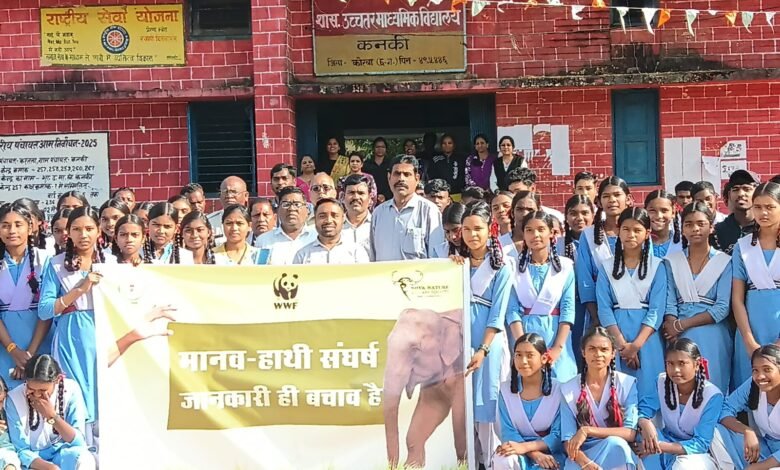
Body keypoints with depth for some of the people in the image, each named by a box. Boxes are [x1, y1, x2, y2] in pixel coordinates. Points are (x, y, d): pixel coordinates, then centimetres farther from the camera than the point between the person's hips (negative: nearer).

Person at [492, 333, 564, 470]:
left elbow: (558, 434, -9)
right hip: (518, 452, 2)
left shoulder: (558, 389, -6)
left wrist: (525, 447, -25)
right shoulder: (506, 389, 1)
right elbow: (508, 432, -5)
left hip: (549, 453, -1)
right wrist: (534, 453, -23)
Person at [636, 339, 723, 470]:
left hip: (697, 455, -4)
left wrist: (659, 446, -33)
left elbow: (700, 444, -22)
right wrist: (645, 424, -36)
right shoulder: (663, 382, -8)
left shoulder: (712, 395, -19)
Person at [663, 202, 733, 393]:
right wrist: (674, 337, -15)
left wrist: (681, 325, -11)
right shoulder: (672, 262, 10)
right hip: (679, 339, 2)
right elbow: (670, 304, 2)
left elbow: (722, 308, -6)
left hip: (712, 338, -1)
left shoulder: (725, 262, 3)